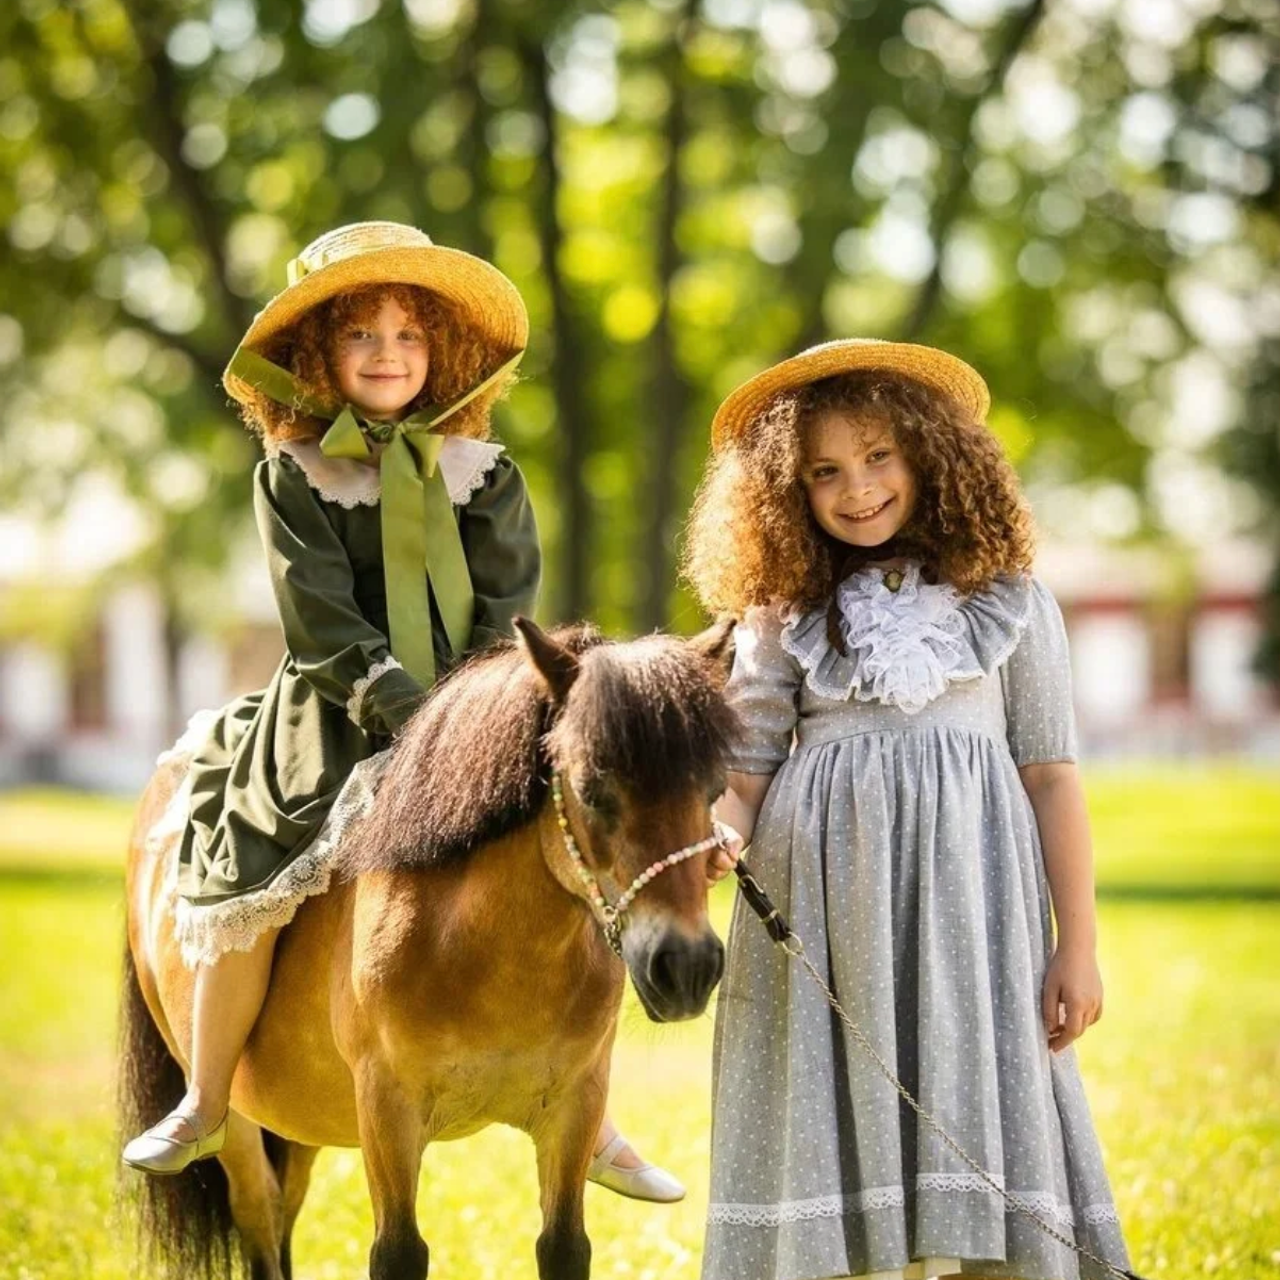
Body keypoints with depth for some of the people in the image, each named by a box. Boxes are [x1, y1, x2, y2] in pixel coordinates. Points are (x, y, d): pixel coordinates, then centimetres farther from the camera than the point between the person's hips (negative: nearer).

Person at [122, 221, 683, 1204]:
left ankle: (591, 1124, 2)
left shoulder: (483, 473, 6)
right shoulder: (293, 476, 0)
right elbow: (319, 617, -10)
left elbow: (511, 607, -1)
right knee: (250, 891, -15)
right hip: (335, 720, -1)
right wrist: (394, 700, -22)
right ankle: (205, 1107, 3)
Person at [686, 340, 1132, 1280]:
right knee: (833, 1129, -1)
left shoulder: (1007, 600, 6)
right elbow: (743, 772, 5)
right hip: (823, 912, 1)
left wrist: (1078, 945, 1)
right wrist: (711, 838, -18)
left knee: (974, 1114, -4)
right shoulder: (784, 617, 9)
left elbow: (1052, 777, 5)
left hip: (967, 900, -1)